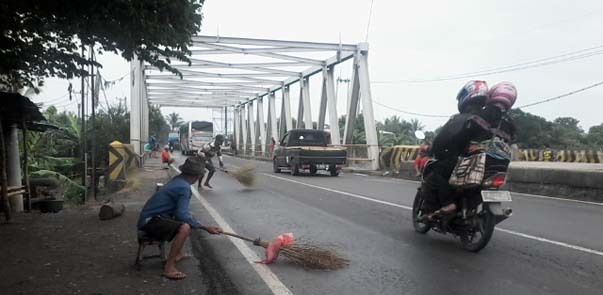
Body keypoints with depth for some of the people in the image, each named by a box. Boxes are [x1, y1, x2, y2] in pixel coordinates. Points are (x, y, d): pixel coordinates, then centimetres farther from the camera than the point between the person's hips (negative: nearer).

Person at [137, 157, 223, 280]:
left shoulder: (178, 180, 6)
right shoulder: (184, 187, -20)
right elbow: (182, 215, -27)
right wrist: (205, 228, -24)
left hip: (150, 217, 10)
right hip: (150, 221, -10)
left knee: (187, 221, 24)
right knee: (184, 227, -31)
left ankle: (178, 253, 31)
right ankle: (169, 267, -28)